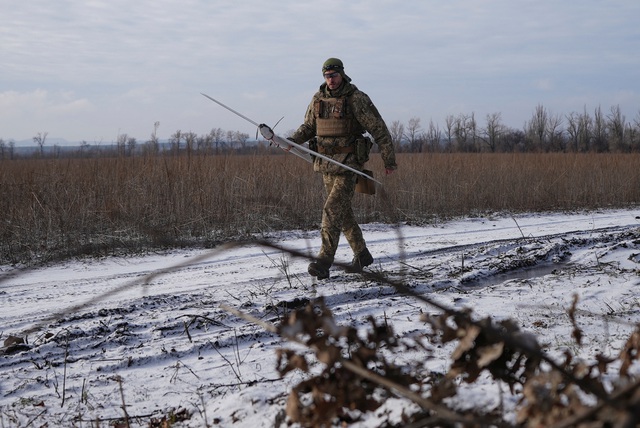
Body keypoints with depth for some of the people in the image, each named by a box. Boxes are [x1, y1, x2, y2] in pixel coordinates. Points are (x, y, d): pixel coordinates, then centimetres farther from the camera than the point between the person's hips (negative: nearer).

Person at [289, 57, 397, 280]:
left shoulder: (357, 99, -9)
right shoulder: (318, 99, 7)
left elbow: (379, 129, -6)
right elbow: (308, 126, 17)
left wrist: (389, 160, -6)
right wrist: (292, 140, -3)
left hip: (349, 163, -6)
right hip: (326, 164, 6)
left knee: (332, 209, -17)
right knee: (343, 211, 14)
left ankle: (324, 261, -19)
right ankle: (362, 255, 29)